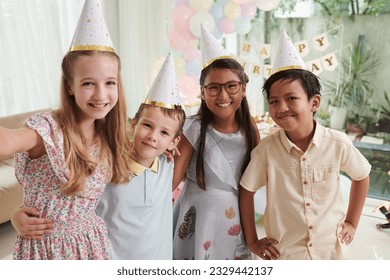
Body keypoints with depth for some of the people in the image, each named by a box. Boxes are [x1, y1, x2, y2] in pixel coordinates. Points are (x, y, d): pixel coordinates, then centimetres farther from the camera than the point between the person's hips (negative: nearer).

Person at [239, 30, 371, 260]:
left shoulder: (338, 143, -14)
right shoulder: (266, 150, -18)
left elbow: (362, 177, 5)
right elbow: (247, 191, -6)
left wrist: (352, 223, 6)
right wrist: (252, 241, -2)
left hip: (332, 249, 2)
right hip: (283, 254, -1)